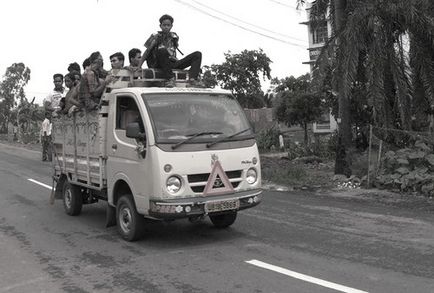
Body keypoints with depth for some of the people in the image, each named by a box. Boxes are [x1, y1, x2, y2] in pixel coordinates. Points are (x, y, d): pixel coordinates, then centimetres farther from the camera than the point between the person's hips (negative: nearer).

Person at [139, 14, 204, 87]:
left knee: (197, 54, -8)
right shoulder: (155, 37, 3)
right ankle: (169, 79, -33)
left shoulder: (174, 37, 15)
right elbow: (147, 52, 1)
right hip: (160, 66, -5)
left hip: (173, 64, 5)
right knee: (163, 51, -38)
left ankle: (192, 79, -32)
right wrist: (139, 67, -8)